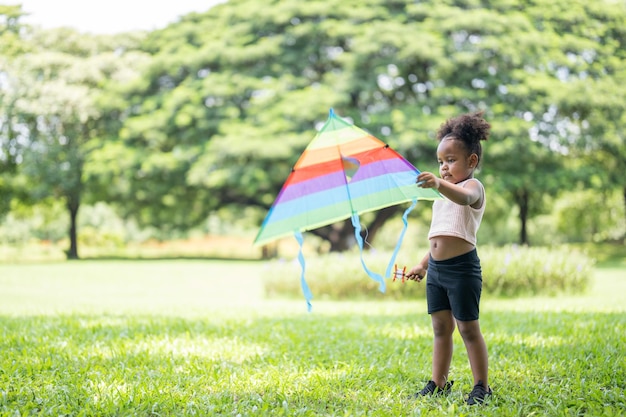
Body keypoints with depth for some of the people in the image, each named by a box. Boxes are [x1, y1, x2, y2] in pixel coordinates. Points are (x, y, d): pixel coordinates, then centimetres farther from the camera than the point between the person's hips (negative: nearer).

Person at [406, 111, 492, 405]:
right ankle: (439, 383, 18)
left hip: (462, 268, -8)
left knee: (468, 328, -4)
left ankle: (481, 387, 3)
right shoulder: (444, 195, 20)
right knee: (440, 327, 12)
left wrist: (440, 184, -50)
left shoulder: (473, 186, -6)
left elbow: (463, 198, -33)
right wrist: (423, 264, 24)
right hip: (436, 269, 8)